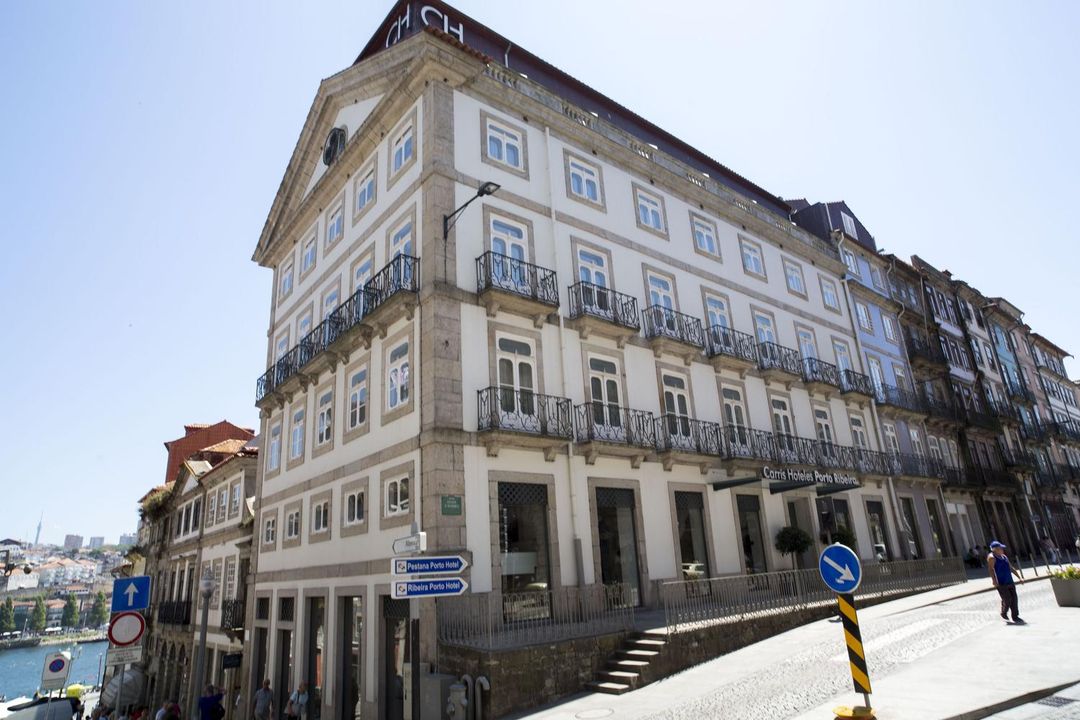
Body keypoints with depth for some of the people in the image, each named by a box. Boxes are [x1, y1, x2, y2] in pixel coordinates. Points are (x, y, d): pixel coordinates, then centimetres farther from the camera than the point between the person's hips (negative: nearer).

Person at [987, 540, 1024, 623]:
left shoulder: (1004, 556, 17)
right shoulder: (991, 557, -10)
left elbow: (1011, 568, 24)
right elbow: (991, 569, -18)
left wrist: (1019, 577, 19)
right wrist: (994, 581, -27)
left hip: (1010, 582, 8)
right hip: (1001, 583, -8)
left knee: (1014, 599, 5)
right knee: (1007, 599, -8)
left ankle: (1015, 617, 14)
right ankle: (1004, 613, 15)